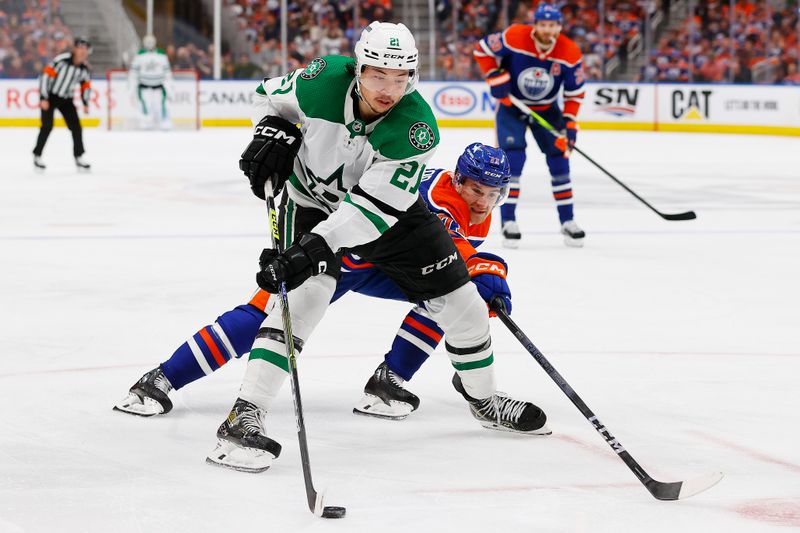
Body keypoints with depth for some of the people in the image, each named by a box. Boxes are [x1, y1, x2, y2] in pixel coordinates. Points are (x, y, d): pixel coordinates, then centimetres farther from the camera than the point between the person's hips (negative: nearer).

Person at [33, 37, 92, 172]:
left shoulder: (84, 68, -4)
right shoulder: (61, 60, -23)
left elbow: (86, 85, 11)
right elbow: (46, 75, -22)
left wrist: (85, 103, -2)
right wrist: (43, 98, -23)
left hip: (66, 99, 6)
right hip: (50, 96, -6)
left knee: (76, 127, -1)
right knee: (47, 126, -13)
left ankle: (79, 158, 8)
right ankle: (37, 156, -2)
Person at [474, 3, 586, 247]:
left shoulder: (570, 53, -19)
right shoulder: (514, 37, -26)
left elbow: (575, 92, -8)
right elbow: (482, 48, -11)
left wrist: (569, 123, -15)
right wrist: (495, 77, -20)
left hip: (547, 109, 3)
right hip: (511, 106, -3)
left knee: (559, 160, -1)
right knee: (512, 158, -15)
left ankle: (567, 222, 10)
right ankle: (508, 222, -10)